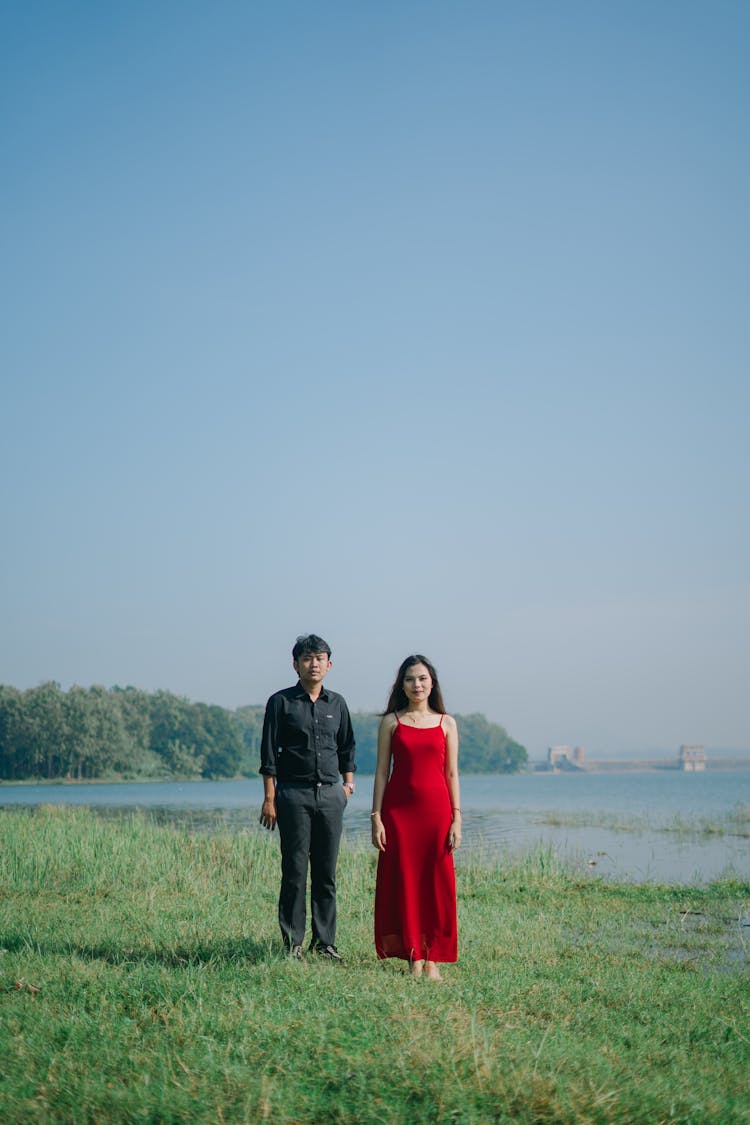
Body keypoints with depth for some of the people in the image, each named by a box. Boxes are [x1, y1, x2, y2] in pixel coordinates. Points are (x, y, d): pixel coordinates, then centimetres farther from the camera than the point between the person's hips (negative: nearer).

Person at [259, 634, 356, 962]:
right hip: (294, 794, -3)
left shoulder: (337, 703, 12)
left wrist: (348, 783, 10)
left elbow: (347, 746, 22)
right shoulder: (281, 702, 0)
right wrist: (269, 798, -7)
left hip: (331, 794, 4)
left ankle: (324, 941, 13)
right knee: (294, 872, -2)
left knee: (327, 873, 6)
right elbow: (269, 754, -2)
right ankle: (293, 943, 5)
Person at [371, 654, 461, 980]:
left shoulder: (446, 723, 7)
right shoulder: (390, 722, 5)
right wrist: (376, 817, -3)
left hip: (436, 808, 1)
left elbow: (452, 774, 7)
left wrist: (456, 819, 0)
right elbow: (381, 772, 4)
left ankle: (433, 957, 9)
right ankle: (413, 956, 9)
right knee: (403, 881, 0)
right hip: (399, 809, -1)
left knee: (437, 883, 1)